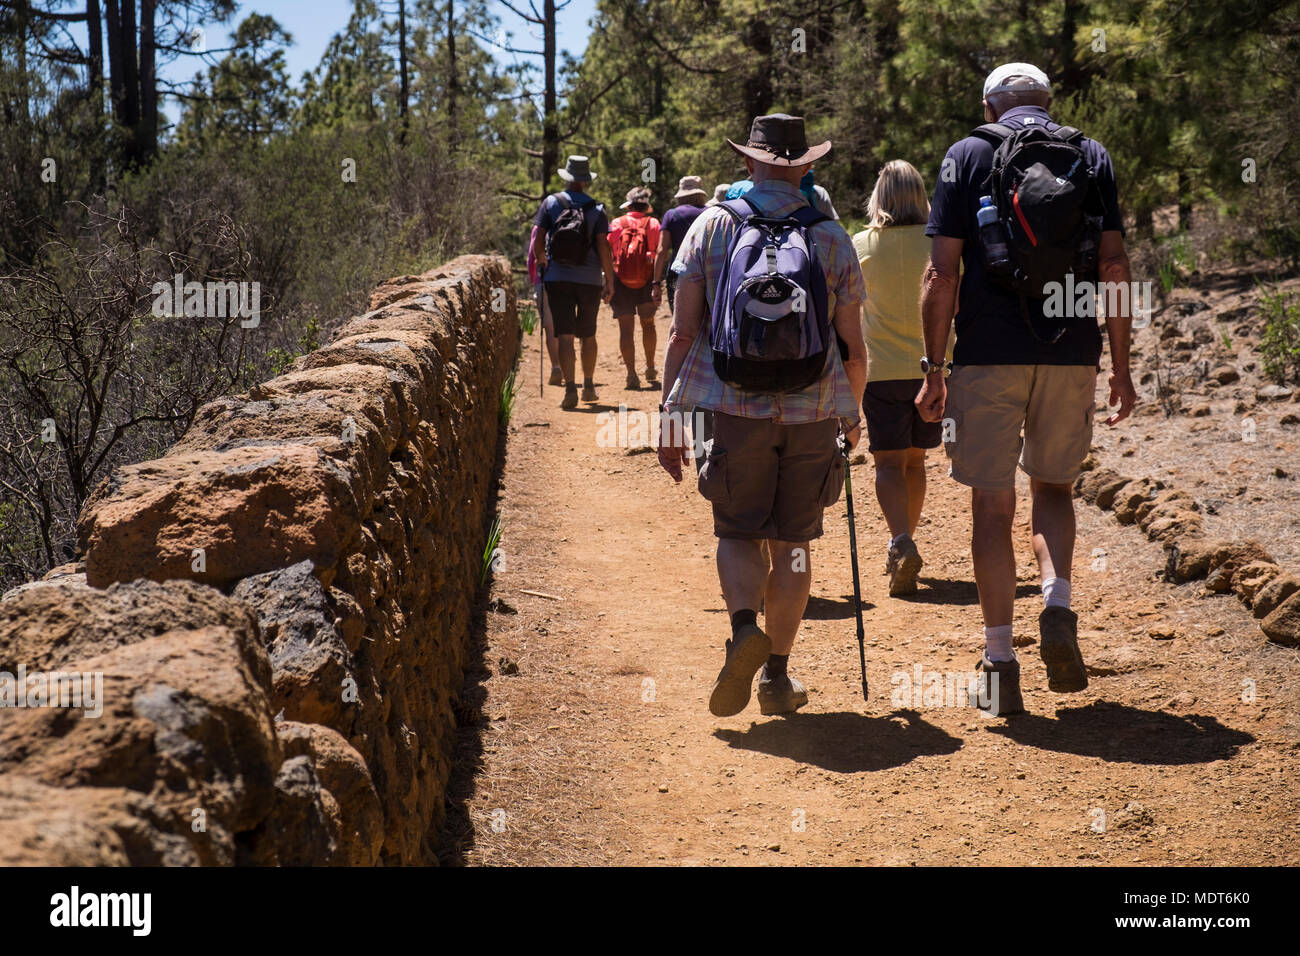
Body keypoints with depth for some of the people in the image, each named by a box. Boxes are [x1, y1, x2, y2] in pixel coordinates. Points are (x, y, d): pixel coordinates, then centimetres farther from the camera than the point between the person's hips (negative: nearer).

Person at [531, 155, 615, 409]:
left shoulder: (550, 203, -1)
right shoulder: (596, 209, -2)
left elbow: (538, 241, -1)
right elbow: (603, 247, -6)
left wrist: (541, 261, 18)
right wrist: (610, 281, 0)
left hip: (558, 278, -1)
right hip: (590, 279, 1)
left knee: (565, 336, -3)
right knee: (588, 335, 15)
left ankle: (570, 389, -16)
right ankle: (588, 386, 25)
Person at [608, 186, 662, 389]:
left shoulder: (616, 224, 5)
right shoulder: (653, 224, 4)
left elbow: (607, 253, 0)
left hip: (621, 279, -1)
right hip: (646, 279, 1)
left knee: (626, 328, 0)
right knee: (648, 323, 19)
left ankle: (631, 373, -6)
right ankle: (650, 368, 26)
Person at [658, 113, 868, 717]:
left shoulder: (711, 227, 1)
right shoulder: (832, 239, 3)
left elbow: (682, 334, -3)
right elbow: (854, 348, 6)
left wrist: (670, 416, 3)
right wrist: (852, 415, 22)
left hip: (736, 408, -1)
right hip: (812, 413, 1)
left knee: (738, 533, 10)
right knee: (792, 542, 11)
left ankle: (745, 626, -18)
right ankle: (777, 675, 14)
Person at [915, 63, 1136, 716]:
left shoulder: (967, 155, 5)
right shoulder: (1092, 158, 10)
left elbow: (942, 273, -2)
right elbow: (1114, 266, 2)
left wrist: (933, 369, 1)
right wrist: (1121, 367, 6)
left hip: (989, 354, -2)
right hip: (1071, 352, 2)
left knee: (992, 504, 5)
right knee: (1053, 486, 19)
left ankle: (1000, 660, 5)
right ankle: (1058, 608, -3)